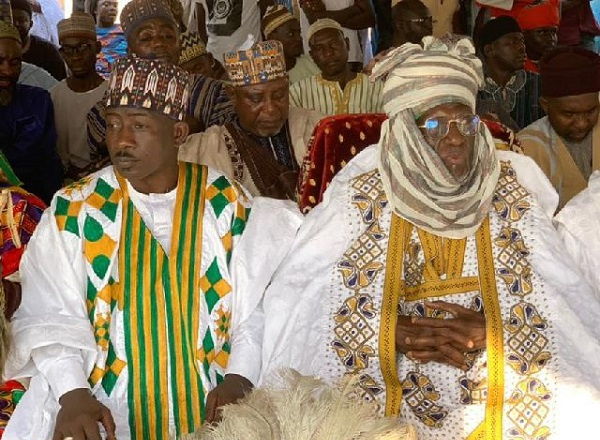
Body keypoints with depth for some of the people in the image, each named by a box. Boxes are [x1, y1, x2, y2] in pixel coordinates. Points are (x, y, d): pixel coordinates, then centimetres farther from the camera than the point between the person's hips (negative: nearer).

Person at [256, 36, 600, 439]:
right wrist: (397, 331, -16)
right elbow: (295, 297, -7)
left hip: (499, 387, 2)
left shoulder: (509, 192, 2)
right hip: (386, 390, -2)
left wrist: (493, 330, -16)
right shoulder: (363, 196, -3)